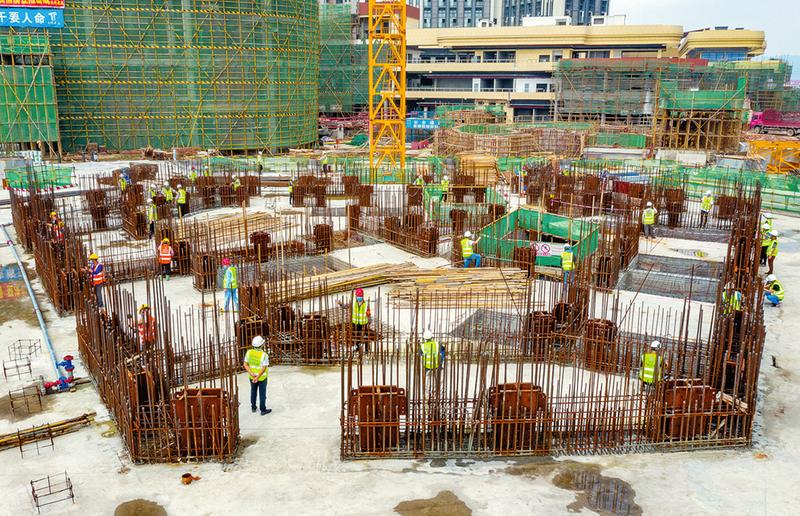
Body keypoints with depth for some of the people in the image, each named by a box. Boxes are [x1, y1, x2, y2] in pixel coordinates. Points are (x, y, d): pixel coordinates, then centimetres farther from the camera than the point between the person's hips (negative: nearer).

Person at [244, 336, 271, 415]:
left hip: (252, 377, 4)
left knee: (253, 392, 22)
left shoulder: (249, 352, -11)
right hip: (262, 377, -4)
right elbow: (264, 368, -25)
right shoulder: (264, 355, -24)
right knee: (262, 393, 10)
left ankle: (253, 407, 36)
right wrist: (257, 377, -21)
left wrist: (251, 373, -17)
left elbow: (245, 365, -10)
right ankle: (263, 410, 21)